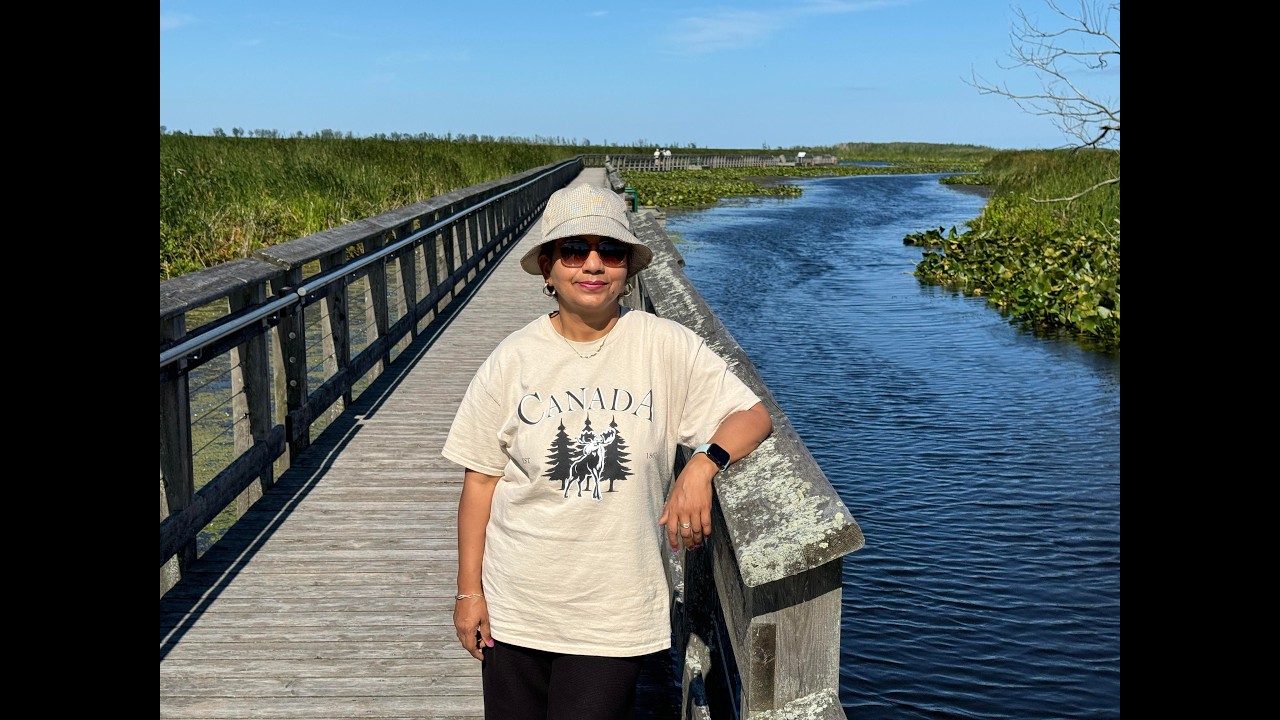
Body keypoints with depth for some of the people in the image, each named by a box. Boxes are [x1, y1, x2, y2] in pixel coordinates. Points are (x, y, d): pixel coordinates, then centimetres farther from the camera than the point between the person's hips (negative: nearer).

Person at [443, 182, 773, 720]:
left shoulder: (665, 347, -8)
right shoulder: (514, 360, -4)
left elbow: (753, 415, -4)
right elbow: (481, 478, 0)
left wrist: (702, 465, -24)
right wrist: (469, 591, 1)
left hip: (614, 613, -1)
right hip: (515, 605, 2)